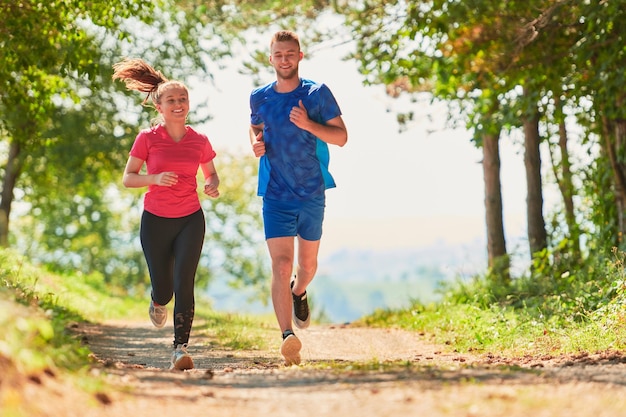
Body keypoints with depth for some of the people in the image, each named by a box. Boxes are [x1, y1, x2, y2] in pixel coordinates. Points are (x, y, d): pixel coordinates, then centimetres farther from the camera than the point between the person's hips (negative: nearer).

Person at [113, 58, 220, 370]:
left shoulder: (200, 142, 0)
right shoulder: (147, 139, -7)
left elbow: (211, 173, 15)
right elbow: (127, 178, -3)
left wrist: (213, 186, -8)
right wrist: (155, 178, -21)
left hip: (190, 219, 1)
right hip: (155, 221, -1)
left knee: (184, 283, -15)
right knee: (164, 289, 6)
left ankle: (180, 347, -11)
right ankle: (158, 301, 45)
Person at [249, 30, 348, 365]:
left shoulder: (318, 94, -4)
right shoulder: (259, 98, 3)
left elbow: (341, 137, -5)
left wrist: (308, 124, -20)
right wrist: (256, 144, 0)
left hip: (312, 193, 0)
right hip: (275, 196, 0)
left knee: (308, 264, 16)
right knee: (281, 266, -15)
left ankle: (299, 292, 52)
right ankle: (288, 337, -23)